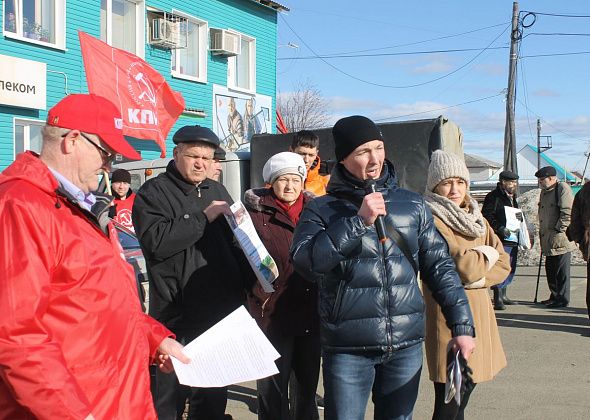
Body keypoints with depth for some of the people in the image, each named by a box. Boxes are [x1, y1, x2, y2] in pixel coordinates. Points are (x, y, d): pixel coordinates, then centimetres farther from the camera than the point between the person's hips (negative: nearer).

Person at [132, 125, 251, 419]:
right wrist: (204, 217, -17)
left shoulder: (217, 191, 15)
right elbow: (157, 241, -21)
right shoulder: (153, 193, -5)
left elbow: (235, 242, 21)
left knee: (213, 396, 18)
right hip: (176, 315, -6)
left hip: (221, 312, 6)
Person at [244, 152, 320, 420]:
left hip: (312, 314, 4)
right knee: (273, 387, 3)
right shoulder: (256, 212, -4)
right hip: (274, 315, -4)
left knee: (308, 382, 16)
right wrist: (261, 298, -15)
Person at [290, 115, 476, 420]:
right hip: (348, 349, -3)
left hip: (407, 345, 3)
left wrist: (462, 325, 2)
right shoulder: (322, 210, -1)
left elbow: (439, 266, 8)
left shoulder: (412, 205, 7)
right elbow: (305, 262, -17)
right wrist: (358, 221, -20)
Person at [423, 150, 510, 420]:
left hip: (478, 315, 8)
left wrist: (479, 277, -10)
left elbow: (503, 265, 9)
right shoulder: (433, 221, -12)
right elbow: (465, 267, -21)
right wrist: (487, 255, -1)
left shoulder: (476, 219, 14)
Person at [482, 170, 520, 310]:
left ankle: (503, 295, 25)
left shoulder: (512, 197, 20)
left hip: (513, 239, 9)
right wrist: (500, 228, -24)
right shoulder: (494, 196, -9)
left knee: (510, 268, 14)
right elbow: (487, 216, -16)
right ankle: (498, 299, -10)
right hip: (501, 240, -9)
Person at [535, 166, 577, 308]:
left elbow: (567, 212, -17)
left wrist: (558, 230, -18)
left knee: (561, 271, -3)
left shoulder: (563, 188, -11)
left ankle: (562, 299, 5)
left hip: (560, 239, -9)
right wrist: (542, 233, 18)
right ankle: (555, 296, 25)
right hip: (548, 240, 9)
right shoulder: (544, 192, 17)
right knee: (550, 269, 15)